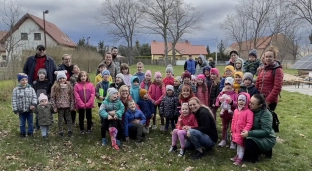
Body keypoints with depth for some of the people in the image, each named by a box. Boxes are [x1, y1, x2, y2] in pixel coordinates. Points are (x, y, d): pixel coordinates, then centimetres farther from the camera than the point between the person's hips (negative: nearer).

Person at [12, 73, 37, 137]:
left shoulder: (31, 89, -3)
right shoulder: (16, 90, -5)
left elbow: (34, 97, -3)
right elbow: (14, 100, -4)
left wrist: (33, 104, -19)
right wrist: (15, 109, -6)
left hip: (29, 109, 1)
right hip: (21, 110, 0)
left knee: (30, 122, 12)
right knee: (22, 123, 14)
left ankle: (30, 132, 27)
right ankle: (22, 133, 30)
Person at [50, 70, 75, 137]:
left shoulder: (69, 86, 0)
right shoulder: (55, 87, -5)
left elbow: (72, 96, 2)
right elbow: (52, 97, -3)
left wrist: (72, 105, -2)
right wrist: (54, 107, -6)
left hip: (68, 106, 1)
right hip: (60, 106, -1)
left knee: (69, 118, 9)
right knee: (60, 119, 10)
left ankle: (70, 130, 22)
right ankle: (60, 131, 22)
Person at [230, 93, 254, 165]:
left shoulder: (248, 112, -18)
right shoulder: (236, 111, 5)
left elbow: (249, 123, -20)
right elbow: (233, 121, 12)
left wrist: (245, 131, -25)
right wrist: (232, 130, 13)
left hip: (242, 132, -7)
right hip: (236, 132, 7)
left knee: (241, 144, 3)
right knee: (238, 144, 21)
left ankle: (240, 158, 12)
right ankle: (238, 155, 36)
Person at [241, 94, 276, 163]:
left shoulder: (266, 114, -23)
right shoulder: (252, 111, -2)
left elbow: (266, 131, -28)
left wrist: (249, 133, -35)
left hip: (267, 139, -8)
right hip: (256, 136, 8)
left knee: (248, 141, -30)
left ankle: (254, 158, -2)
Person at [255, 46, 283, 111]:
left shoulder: (277, 70, -6)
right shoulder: (263, 70, 15)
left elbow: (277, 88, -14)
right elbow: (257, 84, 16)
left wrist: (268, 100, -17)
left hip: (271, 101, -6)